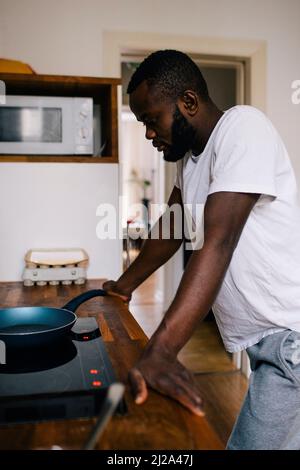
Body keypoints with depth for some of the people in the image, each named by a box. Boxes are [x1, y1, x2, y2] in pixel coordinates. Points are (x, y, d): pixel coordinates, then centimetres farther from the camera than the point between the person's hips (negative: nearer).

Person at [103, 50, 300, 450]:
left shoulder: (242, 127, -17)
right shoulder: (190, 153, 10)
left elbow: (218, 241, -28)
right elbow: (172, 229, 20)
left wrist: (160, 351, -33)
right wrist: (125, 285, 22)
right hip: (265, 335, 8)